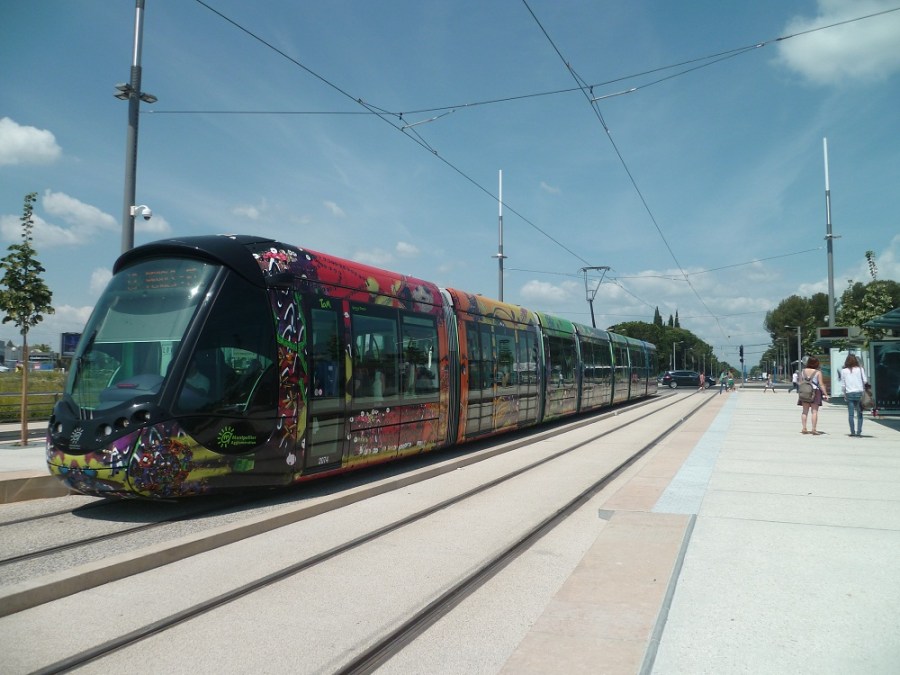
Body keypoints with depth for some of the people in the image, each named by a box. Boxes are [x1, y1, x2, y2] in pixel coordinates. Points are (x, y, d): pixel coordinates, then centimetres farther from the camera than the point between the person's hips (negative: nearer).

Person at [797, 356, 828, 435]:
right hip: (815, 393, -4)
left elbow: (799, 383, 5)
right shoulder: (818, 372, -8)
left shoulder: (803, 371, 4)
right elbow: (821, 385, -9)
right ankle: (814, 430, -5)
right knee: (814, 411, -2)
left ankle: (804, 428, 7)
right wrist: (825, 394, -4)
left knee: (805, 411, 9)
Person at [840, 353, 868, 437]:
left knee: (850, 414, 3)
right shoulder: (860, 369, 1)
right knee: (859, 414, 5)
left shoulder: (844, 371, 2)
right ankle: (859, 431, 0)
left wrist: (844, 393, 14)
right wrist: (864, 389, 16)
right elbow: (865, 381, -2)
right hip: (859, 393, 0)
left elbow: (843, 384, 4)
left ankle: (852, 432, 2)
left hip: (849, 393, 0)